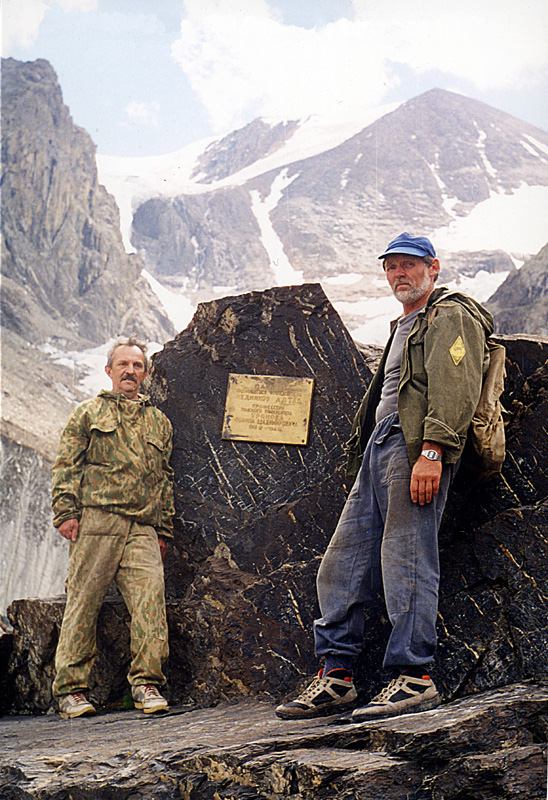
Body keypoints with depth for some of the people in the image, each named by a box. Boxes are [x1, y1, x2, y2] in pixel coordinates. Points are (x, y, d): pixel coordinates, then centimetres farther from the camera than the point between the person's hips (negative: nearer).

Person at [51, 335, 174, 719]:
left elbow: (166, 478, 24)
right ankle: (71, 690, -1)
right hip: (95, 520, -3)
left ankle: (146, 682, -10)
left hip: (142, 528, 3)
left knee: (151, 596, -14)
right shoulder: (89, 413, 15)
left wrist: (164, 529, 17)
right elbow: (66, 465, 8)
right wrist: (66, 511, -4)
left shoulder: (159, 422, 24)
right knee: (83, 601, -5)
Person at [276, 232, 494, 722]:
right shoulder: (404, 326, 31)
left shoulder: (452, 317, 0)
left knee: (407, 558, -13)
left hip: (416, 447, -10)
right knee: (342, 562, 4)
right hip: (378, 450, 10)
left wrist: (432, 451, -25)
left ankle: (415, 677, -9)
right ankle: (336, 678, 7)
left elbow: (454, 389, -14)